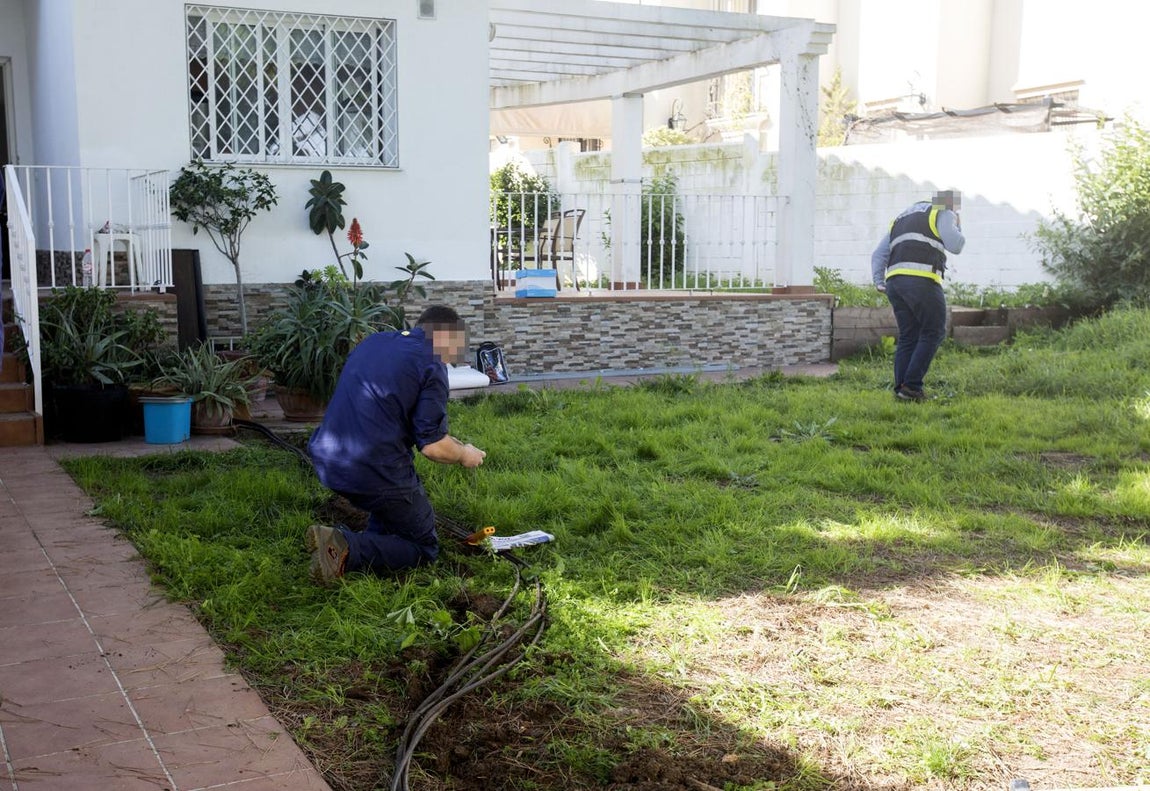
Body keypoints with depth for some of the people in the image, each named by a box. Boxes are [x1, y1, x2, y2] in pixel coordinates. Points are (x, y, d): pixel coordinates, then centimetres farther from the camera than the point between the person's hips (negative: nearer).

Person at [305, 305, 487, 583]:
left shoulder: (373, 341, 15)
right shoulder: (431, 365, -8)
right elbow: (433, 447, -12)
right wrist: (464, 455, 11)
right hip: (373, 474, -8)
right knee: (424, 548, 8)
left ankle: (377, 536, 21)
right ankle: (347, 549, -13)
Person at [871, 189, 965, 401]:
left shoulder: (901, 219, 31)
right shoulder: (943, 214, 10)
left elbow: (879, 254, 22)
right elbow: (955, 245, -4)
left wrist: (879, 282, 12)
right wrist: (957, 228, 17)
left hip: (895, 281, 7)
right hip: (921, 280, -7)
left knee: (909, 336, 11)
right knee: (934, 332, 2)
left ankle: (901, 389, 3)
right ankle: (912, 386, -6)